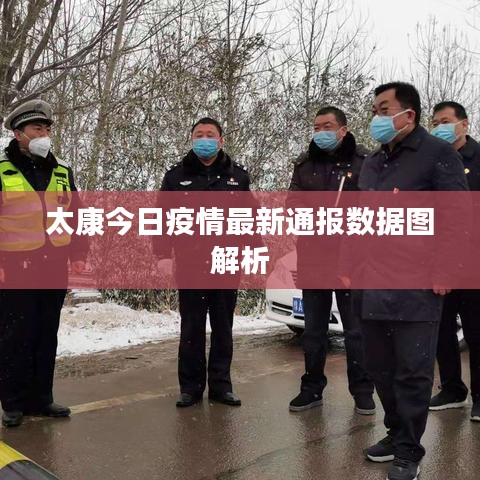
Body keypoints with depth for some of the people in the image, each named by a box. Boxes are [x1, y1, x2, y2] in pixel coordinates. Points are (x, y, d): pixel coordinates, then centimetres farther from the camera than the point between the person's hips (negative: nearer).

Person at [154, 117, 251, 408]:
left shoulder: (237, 176, 8)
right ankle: (191, 386, 16)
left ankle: (220, 385, 19)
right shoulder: (177, 176, 5)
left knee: (223, 328, 8)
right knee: (191, 329, 5)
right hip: (190, 265, -1)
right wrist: (163, 255, -8)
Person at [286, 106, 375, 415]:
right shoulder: (304, 164, 12)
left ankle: (362, 391, 15)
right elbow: (293, 202, 4)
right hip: (312, 257, 4)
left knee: (356, 328, 2)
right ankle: (312, 388, 23)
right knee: (314, 328, 12)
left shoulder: (363, 162, 1)